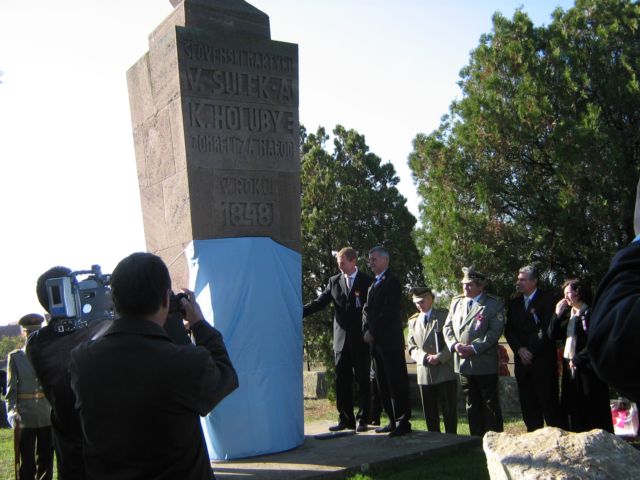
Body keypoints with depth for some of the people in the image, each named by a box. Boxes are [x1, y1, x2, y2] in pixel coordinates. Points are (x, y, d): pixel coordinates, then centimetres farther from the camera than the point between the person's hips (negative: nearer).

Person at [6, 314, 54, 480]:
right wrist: (13, 414, -11)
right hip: (25, 419, -2)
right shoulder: (15, 357, 3)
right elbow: (11, 390, 0)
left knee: (46, 462, 10)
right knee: (26, 466, 2)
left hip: (47, 418, 2)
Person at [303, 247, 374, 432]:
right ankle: (345, 419, 14)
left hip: (361, 339, -3)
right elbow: (320, 302, 4)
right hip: (341, 339, 3)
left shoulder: (367, 281, 0)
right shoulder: (334, 281, 9)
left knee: (362, 380, 3)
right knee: (342, 381, 6)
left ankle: (363, 420, 11)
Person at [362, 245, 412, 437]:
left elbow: (389, 311, -15)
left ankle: (403, 422, 1)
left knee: (397, 384, -4)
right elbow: (367, 310, 17)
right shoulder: (373, 283, 19)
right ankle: (393, 421, 18)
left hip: (390, 341, -8)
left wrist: (373, 332, -12)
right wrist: (366, 331, 1)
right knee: (383, 385, 11)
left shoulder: (392, 281, -6)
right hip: (376, 342, 8)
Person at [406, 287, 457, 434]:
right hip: (424, 372, 4)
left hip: (445, 371, -4)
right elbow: (412, 347, 10)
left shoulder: (444, 316, 3)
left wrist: (439, 357, -15)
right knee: (429, 412, 8)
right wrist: (425, 357, -9)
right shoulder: (413, 321, 14)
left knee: (449, 410, -1)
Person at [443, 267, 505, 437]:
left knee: (490, 404, 3)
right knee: (472, 405, 13)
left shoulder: (494, 304, -5)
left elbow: (495, 331, -13)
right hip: (463, 364, 5)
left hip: (485, 364, -5)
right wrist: (454, 344, -9)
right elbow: (448, 327, 10)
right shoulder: (456, 302, 11)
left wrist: (474, 348, -20)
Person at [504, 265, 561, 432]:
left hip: (543, 360, -5)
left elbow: (548, 328, -9)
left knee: (548, 403, -4)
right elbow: (508, 330, 11)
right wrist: (519, 349, -5)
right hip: (523, 360, 5)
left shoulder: (547, 299, -2)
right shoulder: (514, 303, 16)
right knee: (528, 405, 6)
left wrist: (531, 351, -11)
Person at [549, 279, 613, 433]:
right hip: (570, 367, 7)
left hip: (587, 367, -7)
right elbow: (553, 335, 9)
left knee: (591, 409, -1)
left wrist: (577, 359, -12)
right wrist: (557, 314, -1)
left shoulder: (591, 313, -9)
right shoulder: (567, 313, 13)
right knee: (571, 409, 9)